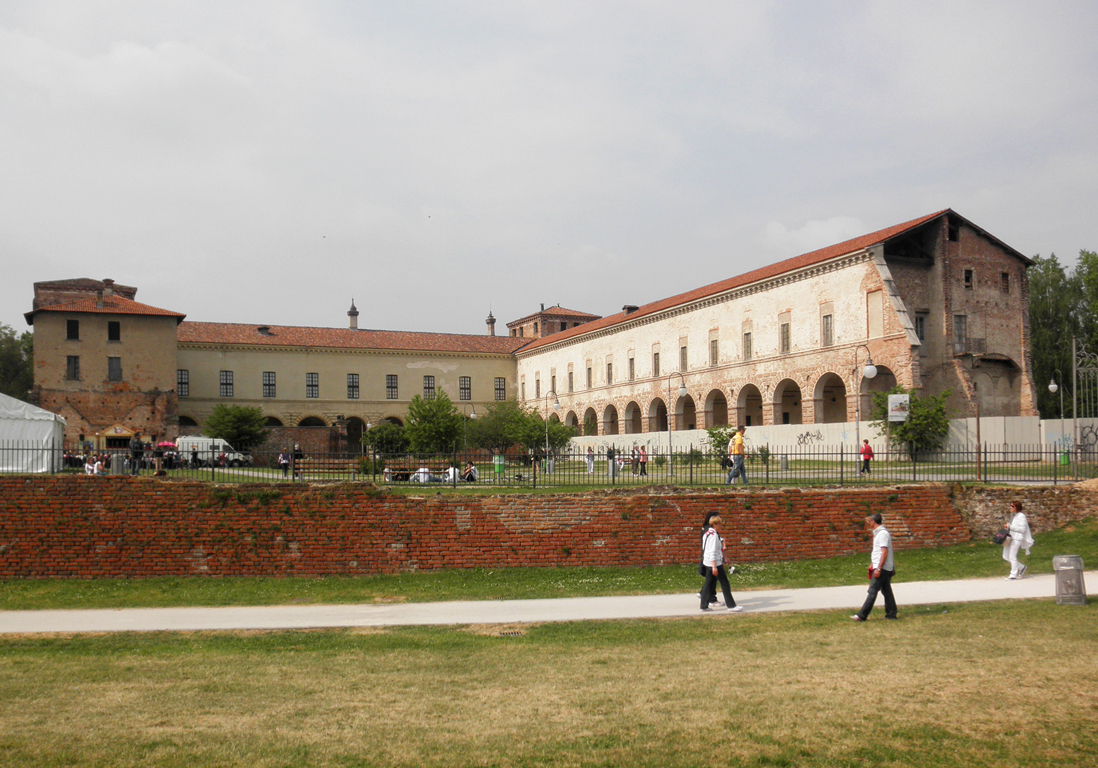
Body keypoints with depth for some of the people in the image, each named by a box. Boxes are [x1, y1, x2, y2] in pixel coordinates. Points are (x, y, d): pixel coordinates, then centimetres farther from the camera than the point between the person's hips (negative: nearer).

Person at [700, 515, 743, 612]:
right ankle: (731, 605, 3)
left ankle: (704, 606, 12)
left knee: (709, 584, 11)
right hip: (715, 563, -10)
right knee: (724, 583, -1)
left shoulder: (706, 534, 13)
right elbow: (712, 552, -21)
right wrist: (714, 566, -22)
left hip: (707, 563, 10)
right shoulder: (714, 535, -17)